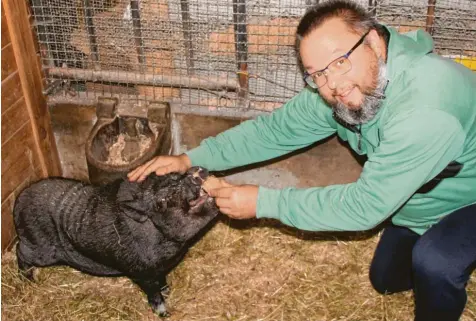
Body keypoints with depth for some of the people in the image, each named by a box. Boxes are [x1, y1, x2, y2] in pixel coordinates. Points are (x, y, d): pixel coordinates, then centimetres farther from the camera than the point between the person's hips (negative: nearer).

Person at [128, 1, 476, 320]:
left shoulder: (426, 108, -43)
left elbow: (366, 206, -39)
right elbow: (275, 129, -12)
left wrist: (264, 202, -35)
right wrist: (192, 159, -19)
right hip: (415, 202, 6)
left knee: (434, 261, -33)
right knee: (386, 279, 17)